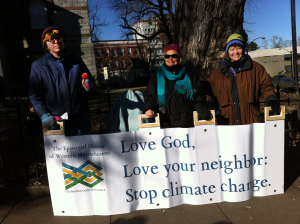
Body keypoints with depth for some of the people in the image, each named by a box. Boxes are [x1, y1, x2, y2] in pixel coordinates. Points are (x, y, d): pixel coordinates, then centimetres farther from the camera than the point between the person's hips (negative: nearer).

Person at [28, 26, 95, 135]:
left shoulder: (76, 61, 11)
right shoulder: (38, 66, 5)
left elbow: (91, 83, 18)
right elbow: (34, 94, 2)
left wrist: (88, 85, -6)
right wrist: (44, 115, -10)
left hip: (80, 116, 2)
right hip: (55, 120, -1)